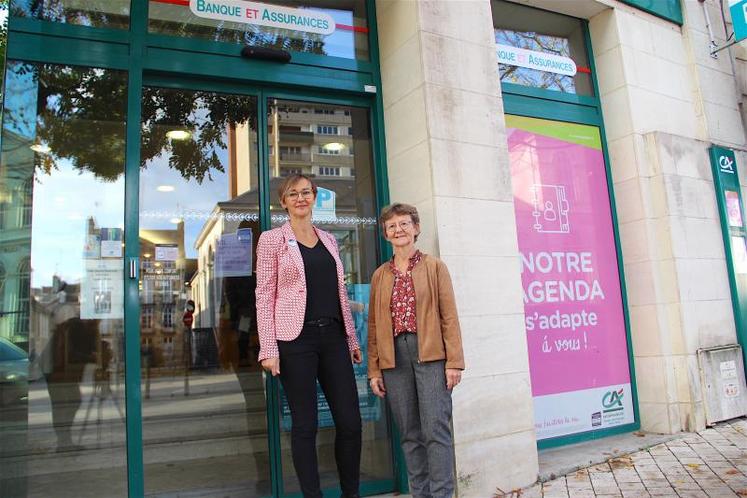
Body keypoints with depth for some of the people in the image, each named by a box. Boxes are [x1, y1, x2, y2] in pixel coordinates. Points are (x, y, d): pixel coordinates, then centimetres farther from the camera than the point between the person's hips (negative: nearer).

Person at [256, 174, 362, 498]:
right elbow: (264, 297, -4)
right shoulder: (272, 239, 2)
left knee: (350, 421, 5)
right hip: (296, 338, -4)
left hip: (333, 337, 5)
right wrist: (268, 349, -11)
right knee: (305, 424, 3)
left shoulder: (329, 240, 15)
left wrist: (352, 339, 14)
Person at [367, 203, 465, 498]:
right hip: (393, 359, 3)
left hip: (430, 355, -3)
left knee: (435, 430, -6)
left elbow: (449, 316, 0)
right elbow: (374, 325, 12)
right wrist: (374, 370, 8)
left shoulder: (434, 267, 6)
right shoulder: (380, 275, 13)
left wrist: (454, 361, -7)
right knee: (409, 434, 8)